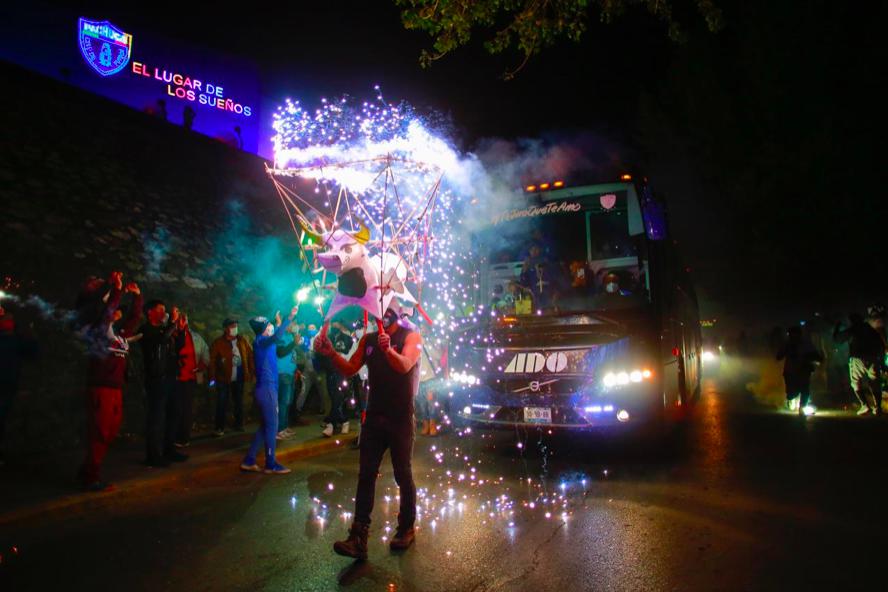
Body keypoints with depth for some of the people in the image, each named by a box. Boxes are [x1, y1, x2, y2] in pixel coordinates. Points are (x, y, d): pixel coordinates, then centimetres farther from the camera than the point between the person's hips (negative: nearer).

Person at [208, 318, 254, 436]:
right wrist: (212, 377, -17)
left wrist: (251, 372, 0)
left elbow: (250, 355, 6)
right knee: (222, 404, -3)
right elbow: (212, 360, -12)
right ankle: (220, 428, 5)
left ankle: (239, 425, 27)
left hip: (239, 378, 4)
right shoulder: (218, 342, -9)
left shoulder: (242, 340, 3)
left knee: (239, 402, 15)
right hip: (223, 378, -4)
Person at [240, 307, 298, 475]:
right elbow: (276, 337, -33)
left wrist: (278, 322, 27)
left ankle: (249, 461, 18)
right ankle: (271, 464, 5)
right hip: (266, 388, -10)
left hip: (269, 387, 10)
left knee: (265, 426, 14)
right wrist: (290, 317, -31)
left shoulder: (266, 342, 14)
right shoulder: (260, 341, -12)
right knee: (271, 426, -3)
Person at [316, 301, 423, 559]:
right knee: (366, 475, 1)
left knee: (403, 475, 7)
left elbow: (405, 365, -25)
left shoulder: (411, 336, -7)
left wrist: (388, 349, -46)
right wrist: (331, 353, -13)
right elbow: (349, 369, 4)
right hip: (374, 417, 5)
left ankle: (406, 528, 25)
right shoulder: (369, 339, 9)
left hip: (401, 419, -4)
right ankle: (359, 537, 2)